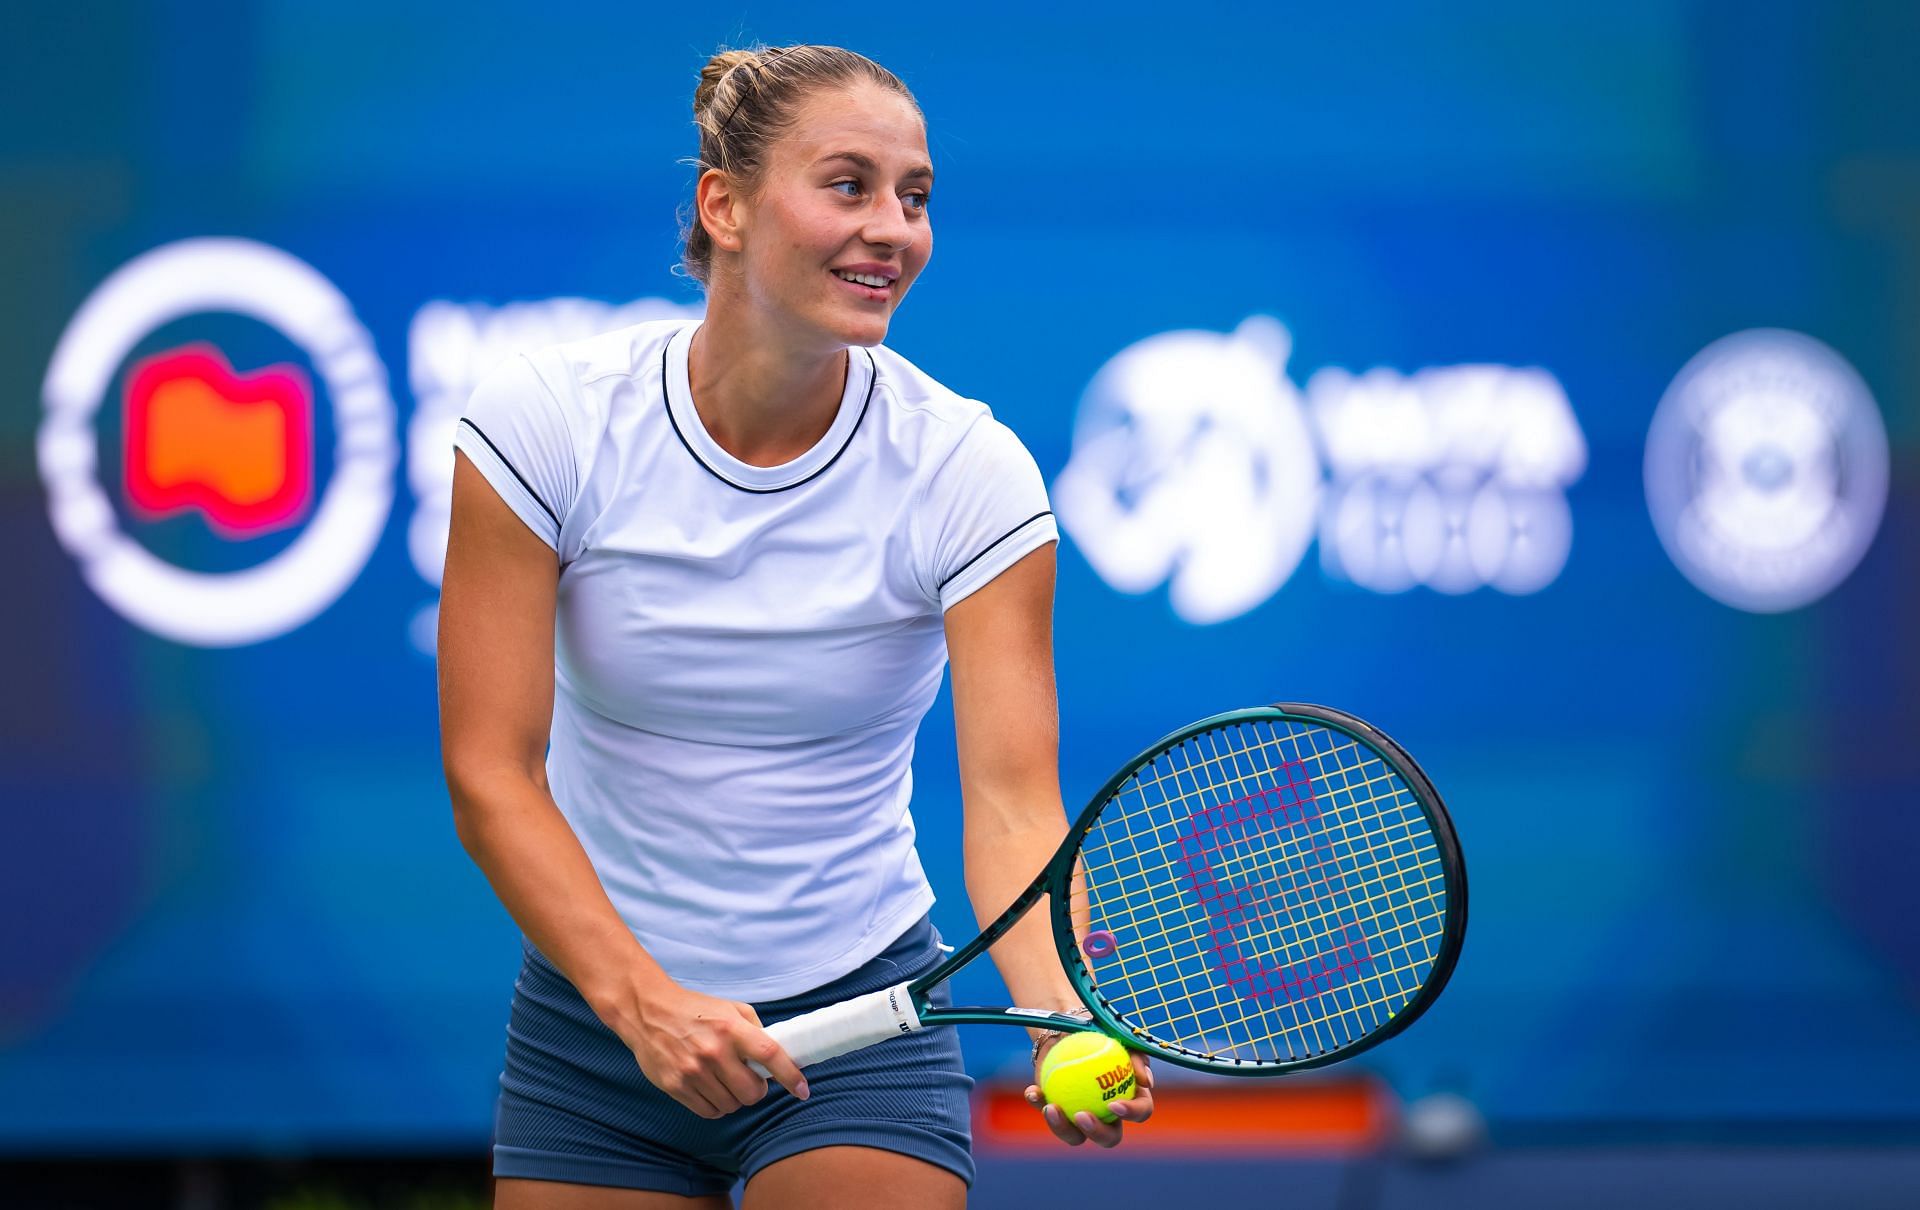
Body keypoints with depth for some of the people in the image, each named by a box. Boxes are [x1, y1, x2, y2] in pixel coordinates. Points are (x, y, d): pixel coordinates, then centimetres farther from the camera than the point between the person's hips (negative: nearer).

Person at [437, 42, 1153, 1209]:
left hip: (859, 1021, -1)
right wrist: (643, 1000, -27)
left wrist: (1070, 1027, -39)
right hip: (592, 1016, 1)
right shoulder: (548, 418, -11)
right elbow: (491, 775, -13)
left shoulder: (967, 469, -12)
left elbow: (1011, 799, -20)